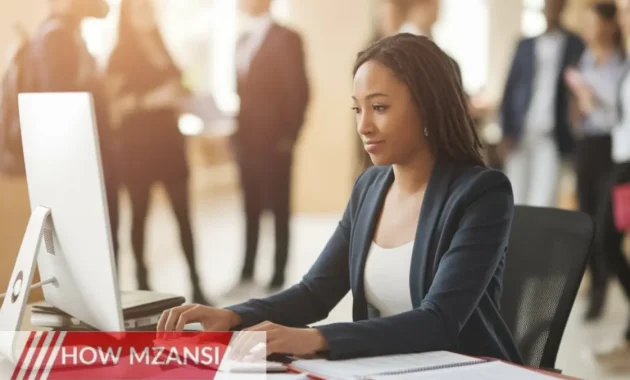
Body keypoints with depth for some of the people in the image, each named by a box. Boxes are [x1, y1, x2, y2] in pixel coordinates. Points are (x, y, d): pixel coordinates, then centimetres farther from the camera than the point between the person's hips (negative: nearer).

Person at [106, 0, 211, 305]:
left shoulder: (163, 51, 15)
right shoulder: (121, 56, -3)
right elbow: (115, 103, -11)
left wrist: (181, 97, 4)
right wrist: (151, 99, -22)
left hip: (168, 138, 5)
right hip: (137, 142, -5)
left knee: (183, 213, 0)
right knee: (140, 213, 2)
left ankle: (195, 283, 0)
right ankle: (142, 281, 10)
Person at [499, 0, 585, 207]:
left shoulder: (575, 46, 6)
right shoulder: (525, 45, 14)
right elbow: (510, 88, 10)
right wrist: (506, 132, 2)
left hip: (552, 137, -3)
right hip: (520, 135, 3)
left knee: (543, 202, -8)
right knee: (516, 201, 4)